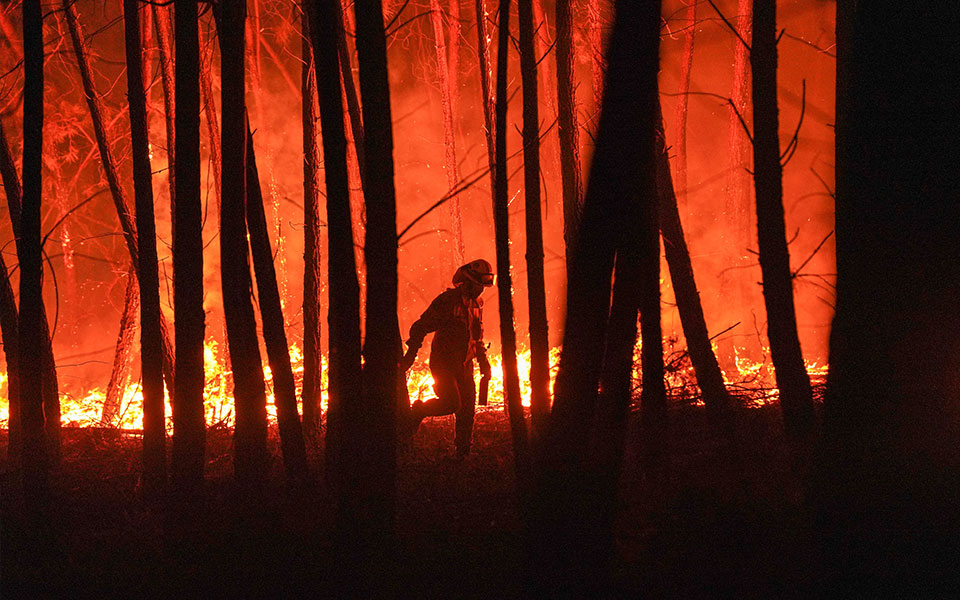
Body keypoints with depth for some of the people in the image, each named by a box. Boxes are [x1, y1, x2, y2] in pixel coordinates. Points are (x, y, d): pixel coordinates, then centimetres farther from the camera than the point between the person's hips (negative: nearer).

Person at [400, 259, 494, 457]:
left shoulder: (477, 304, 12)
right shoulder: (447, 301, -12)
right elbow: (420, 327, -12)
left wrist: (484, 362, 19)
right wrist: (410, 355, -18)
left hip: (464, 364, 7)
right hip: (443, 362, -7)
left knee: (468, 408, 0)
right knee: (451, 403, -19)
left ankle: (463, 452, 9)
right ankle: (417, 411, 7)